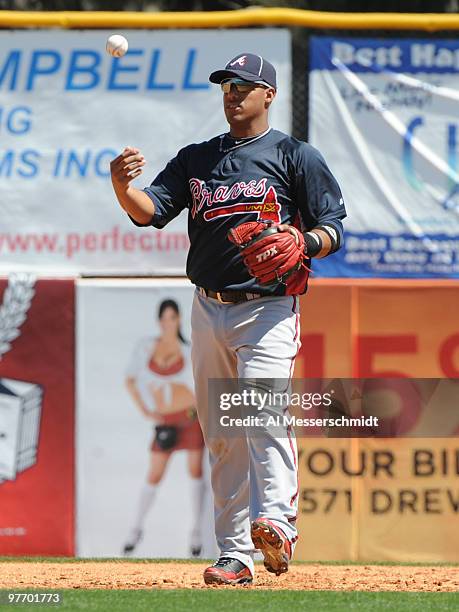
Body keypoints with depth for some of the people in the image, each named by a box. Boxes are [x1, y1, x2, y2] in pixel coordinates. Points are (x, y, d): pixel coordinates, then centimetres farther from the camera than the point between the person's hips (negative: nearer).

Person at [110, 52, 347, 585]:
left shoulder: (295, 156, 3)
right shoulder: (196, 159, 16)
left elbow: (332, 229, 1)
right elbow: (151, 210, 4)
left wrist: (300, 244, -21)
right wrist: (123, 187, -17)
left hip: (267, 307, -5)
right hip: (209, 310, 5)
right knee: (221, 436, 4)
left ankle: (276, 522, -37)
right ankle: (235, 555, 6)